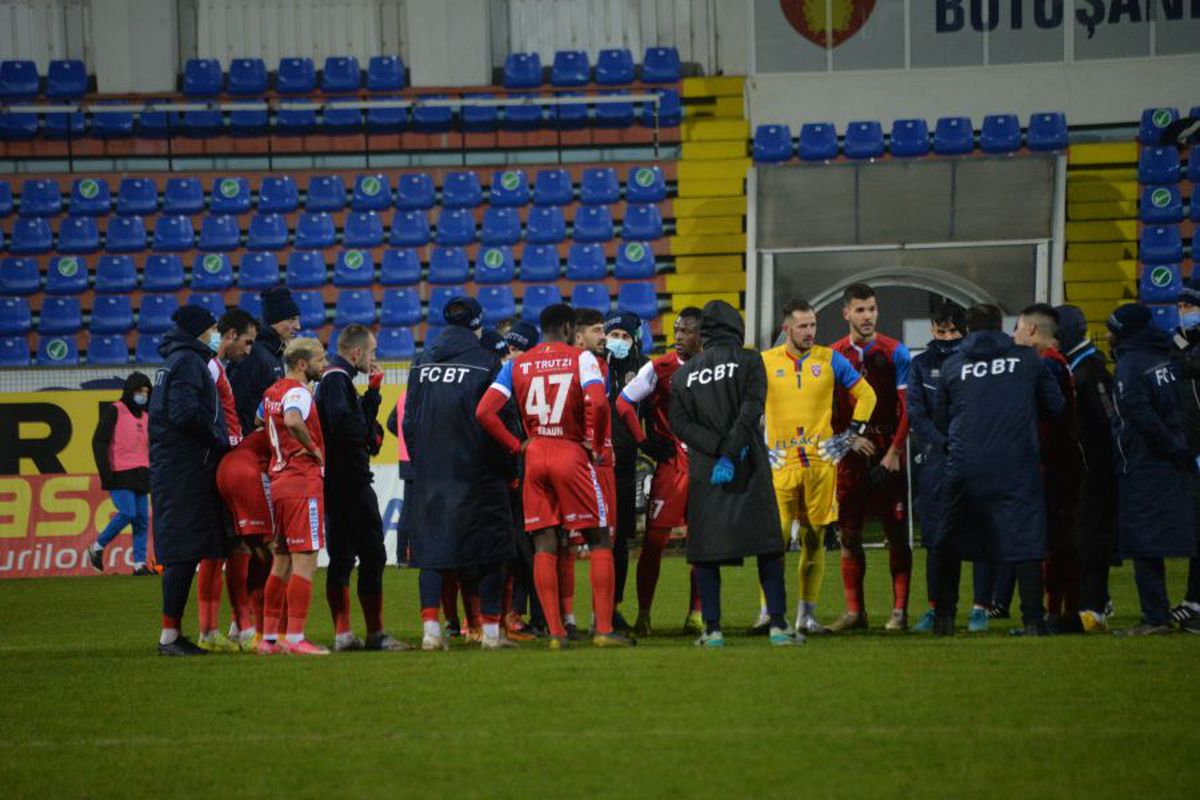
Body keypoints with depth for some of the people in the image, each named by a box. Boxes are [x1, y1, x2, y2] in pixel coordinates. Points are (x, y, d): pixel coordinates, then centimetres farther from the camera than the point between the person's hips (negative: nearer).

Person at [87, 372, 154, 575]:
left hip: (141, 475, 7)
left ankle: (140, 564, 1)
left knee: (143, 519, 0)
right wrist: (105, 472, -14)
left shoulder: (145, 416, 18)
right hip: (120, 474, -7)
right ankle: (97, 547, 1)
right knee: (127, 513, -17)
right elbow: (99, 442, -7)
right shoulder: (114, 412, -2)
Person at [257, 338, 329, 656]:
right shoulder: (297, 392, -13)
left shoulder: (271, 393, 14)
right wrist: (312, 447, -19)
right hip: (303, 482, -9)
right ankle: (295, 638, -10)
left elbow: (260, 423, 30)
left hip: (279, 482, 9)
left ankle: (269, 637, 16)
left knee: (282, 562, 14)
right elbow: (293, 420, -34)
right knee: (305, 561, -7)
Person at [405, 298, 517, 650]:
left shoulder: (422, 362, 8)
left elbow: (409, 420, 11)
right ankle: (490, 630, 2)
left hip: (430, 473, 4)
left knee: (431, 549, 7)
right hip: (477, 474, -4)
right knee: (489, 552, 3)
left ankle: (430, 629, -1)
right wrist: (508, 469, 2)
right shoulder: (486, 362, -6)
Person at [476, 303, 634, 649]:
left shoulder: (517, 365, 6)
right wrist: (595, 445, -6)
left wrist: (515, 446, 6)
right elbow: (598, 403, -20)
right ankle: (604, 629, -1)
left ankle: (555, 632, 2)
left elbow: (484, 412, -3)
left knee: (544, 547, 6)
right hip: (572, 454, -3)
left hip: (534, 456, 3)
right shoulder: (580, 358, -3)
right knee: (599, 541, 5)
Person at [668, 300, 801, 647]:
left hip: (703, 473, 2)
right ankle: (778, 624, -3)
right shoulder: (749, 361, 2)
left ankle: (712, 629, 2)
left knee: (705, 552, 6)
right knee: (768, 547, 3)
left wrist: (718, 449, -8)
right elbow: (750, 411, -12)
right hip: (748, 470, -2)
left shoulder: (683, 374, 11)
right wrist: (729, 453, -14)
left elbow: (679, 422, -1)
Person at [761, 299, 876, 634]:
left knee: (814, 539, 4)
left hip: (821, 460, 2)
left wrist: (855, 433, 9)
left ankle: (807, 615, 10)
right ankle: (769, 612, -4)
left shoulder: (830, 360, 6)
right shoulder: (765, 363, 3)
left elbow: (865, 394, 16)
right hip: (781, 462, -2)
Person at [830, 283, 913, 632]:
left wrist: (895, 451, -10)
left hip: (887, 455, -3)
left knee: (896, 534, -2)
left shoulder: (895, 353, -2)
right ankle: (854, 611, 11)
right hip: (850, 456, 3)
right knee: (848, 534, 4)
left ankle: (900, 611, 2)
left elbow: (908, 408, -3)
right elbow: (828, 410, 10)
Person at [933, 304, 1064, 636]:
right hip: (1017, 466, -1)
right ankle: (1033, 619, -6)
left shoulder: (951, 366, 7)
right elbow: (1056, 407, 10)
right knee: (1025, 539, 1)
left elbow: (940, 420, 15)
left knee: (950, 543, 13)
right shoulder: (1028, 360, 5)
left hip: (965, 465, 1)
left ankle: (944, 616, 10)